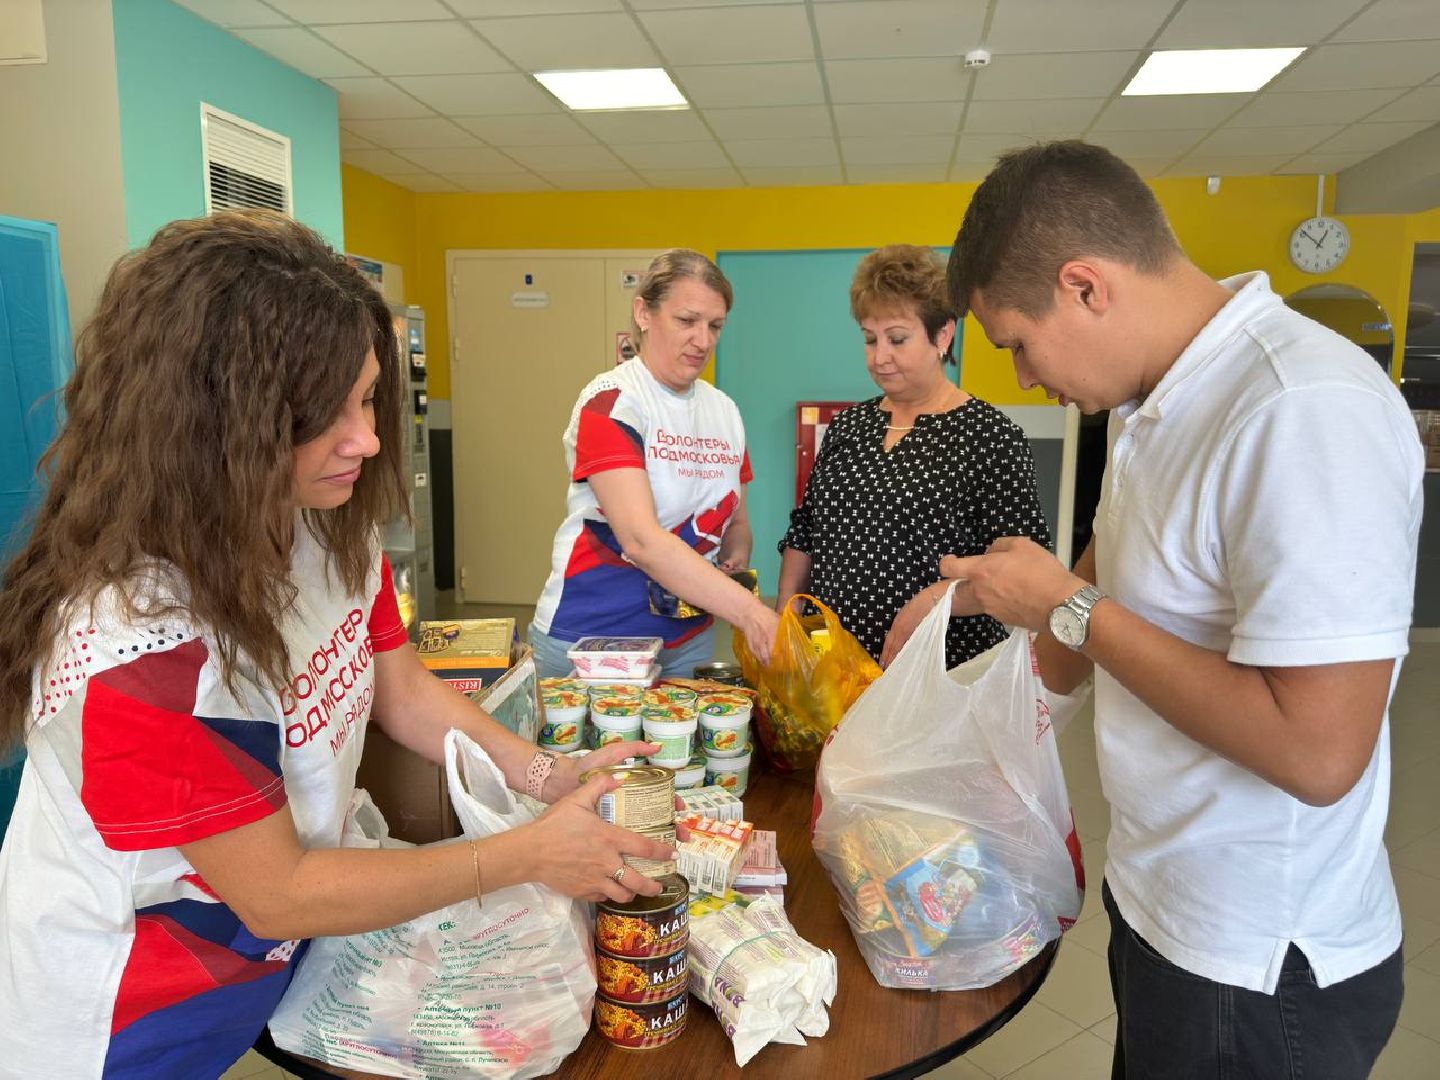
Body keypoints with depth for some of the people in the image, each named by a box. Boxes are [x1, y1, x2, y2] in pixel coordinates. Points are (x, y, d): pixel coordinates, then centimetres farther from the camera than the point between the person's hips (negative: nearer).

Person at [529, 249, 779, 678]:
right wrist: (748, 610, -34)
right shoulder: (610, 402, -15)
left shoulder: (724, 410, 5)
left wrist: (736, 559, -6)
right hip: (591, 641, -6)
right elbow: (640, 539, -28)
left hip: (690, 641, 6)